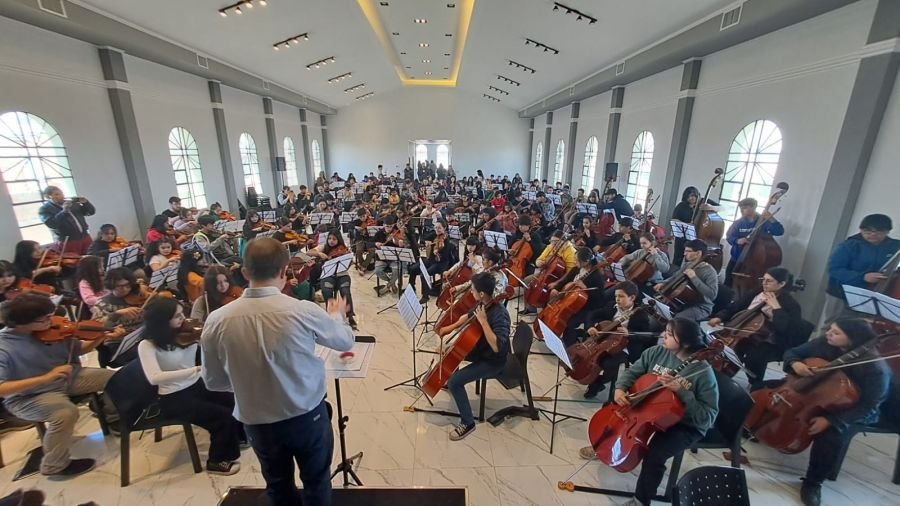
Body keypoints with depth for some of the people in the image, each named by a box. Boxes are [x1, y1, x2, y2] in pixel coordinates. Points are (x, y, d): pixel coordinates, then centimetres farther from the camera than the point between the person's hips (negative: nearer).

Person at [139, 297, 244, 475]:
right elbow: (154, 378, -30)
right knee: (224, 416, -18)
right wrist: (196, 369, -39)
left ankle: (236, 437, 19)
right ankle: (217, 461, 7)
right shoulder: (147, 345, -16)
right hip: (173, 398, -5)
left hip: (198, 385, 5)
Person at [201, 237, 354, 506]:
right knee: (316, 482, 24)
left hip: (256, 422, 3)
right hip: (307, 415, -2)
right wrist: (336, 315, 15)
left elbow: (213, 382, -1)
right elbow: (345, 341, -6)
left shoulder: (217, 320, -16)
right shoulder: (304, 311, -25)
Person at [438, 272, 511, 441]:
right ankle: (451, 384, 42)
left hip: (493, 361, -9)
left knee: (454, 382, -20)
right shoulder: (484, 304, -7)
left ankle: (468, 423, 0)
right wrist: (451, 327, 6)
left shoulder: (499, 314, -33)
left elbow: (497, 347, -40)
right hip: (481, 350, 9)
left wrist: (483, 321, -40)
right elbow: (469, 317, 14)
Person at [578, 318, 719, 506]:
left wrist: (682, 391, -36)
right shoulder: (657, 352, -10)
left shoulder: (703, 373, -24)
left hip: (684, 425, -6)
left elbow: (707, 417, -24)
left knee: (654, 454, -26)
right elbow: (632, 372, -2)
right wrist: (620, 388, -20)